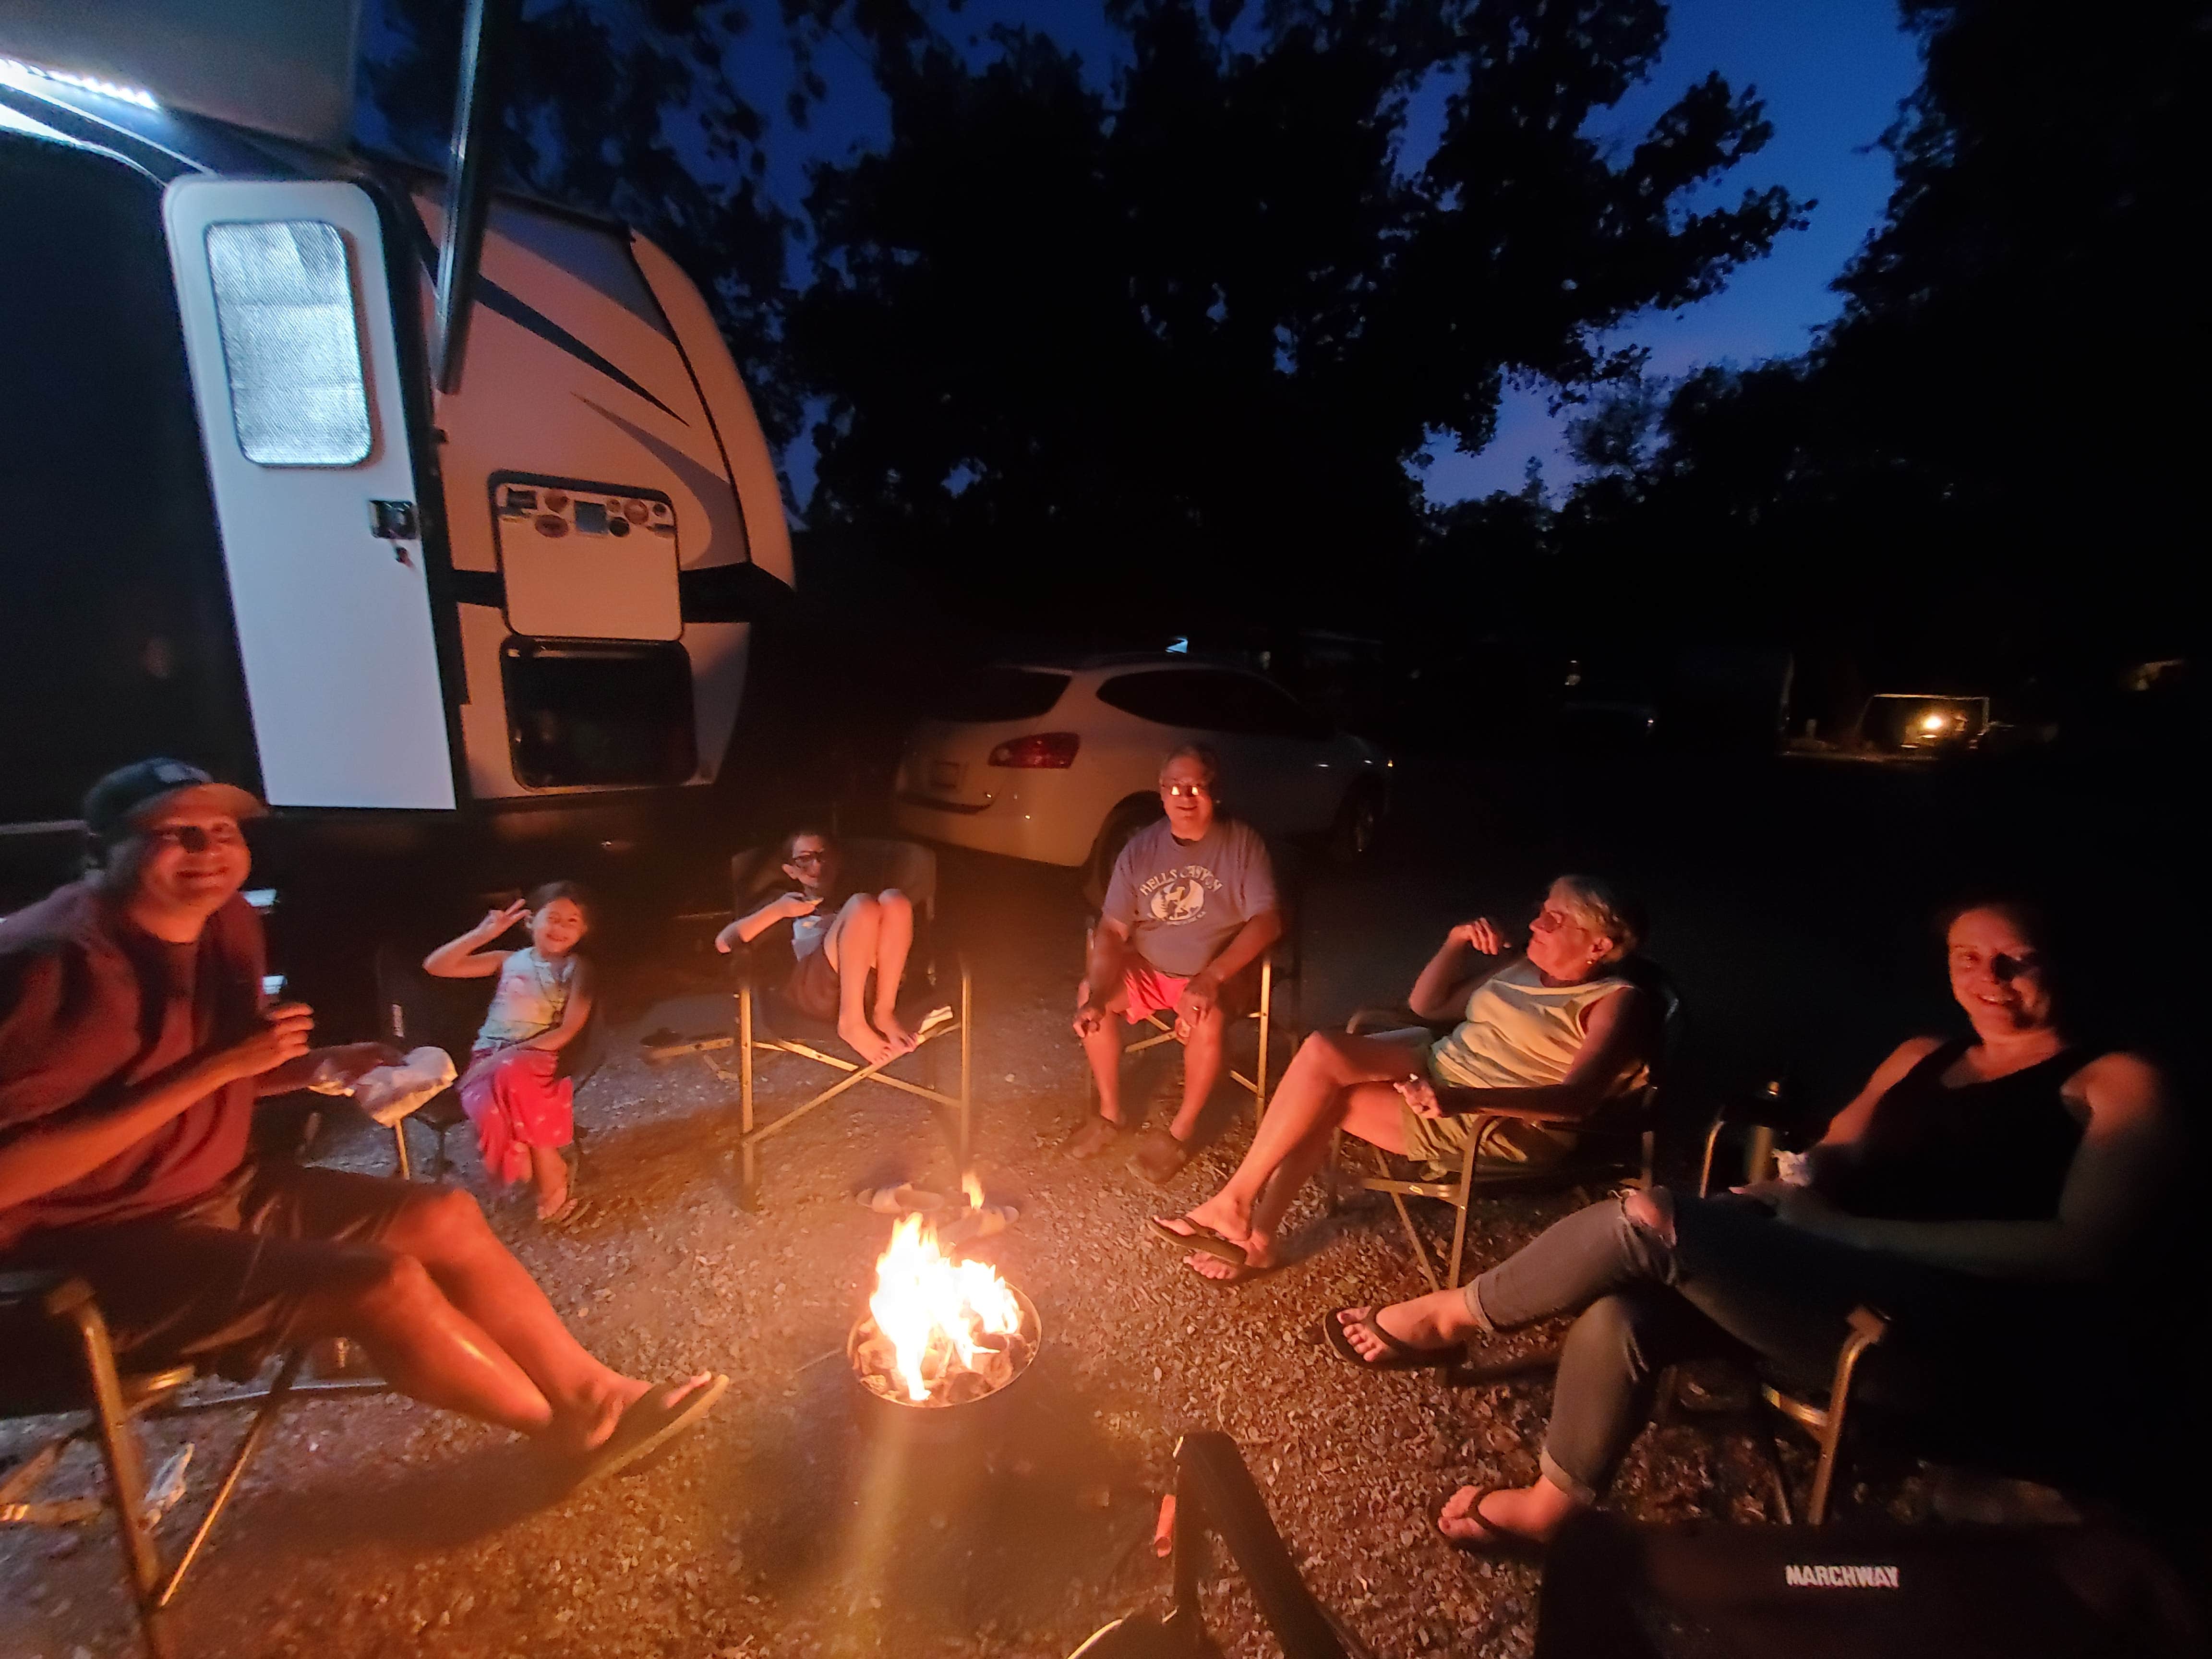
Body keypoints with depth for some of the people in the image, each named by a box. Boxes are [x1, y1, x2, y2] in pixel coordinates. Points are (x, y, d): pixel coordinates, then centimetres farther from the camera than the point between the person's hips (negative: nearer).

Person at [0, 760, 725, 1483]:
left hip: (218, 1190, 9)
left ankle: (590, 1390, 9)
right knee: (383, 1280, -22)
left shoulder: (227, 922, 3)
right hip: (85, 1249, -8)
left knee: (445, 1216, -1)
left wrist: (318, 1066, -2)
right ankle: (575, 1428, 0)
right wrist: (215, 1069, -27)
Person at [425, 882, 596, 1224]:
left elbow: (568, 1032, -5)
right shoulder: (508, 960, 13)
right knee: (489, 1103, -35)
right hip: (488, 1057, 3)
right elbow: (434, 966, 6)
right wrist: (482, 934, -6)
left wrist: (515, 1051, -17)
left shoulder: (576, 969, 5)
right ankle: (551, 1171, -17)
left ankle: (549, 1178, -25)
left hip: (539, 1057, -2)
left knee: (511, 1074, -40)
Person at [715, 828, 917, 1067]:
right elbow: (724, 943, 16)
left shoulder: (852, 899, 35)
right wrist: (777, 910, 5)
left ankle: (884, 1013, -22)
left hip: (869, 986, 3)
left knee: (894, 899, -20)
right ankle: (852, 1023, -27)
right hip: (812, 989, -2)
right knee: (863, 906, -26)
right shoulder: (785, 900, 29)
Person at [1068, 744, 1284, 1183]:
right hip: (1147, 968, 3)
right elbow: (1111, 929, -7)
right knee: (1087, 994, -19)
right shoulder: (1141, 848, -4)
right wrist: (1098, 993, -24)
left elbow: (1268, 920, -19)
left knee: (1208, 1018, -33)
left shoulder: (1243, 842, -11)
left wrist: (1211, 977, -31)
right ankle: (1110, 1114, 2)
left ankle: (1182, 1130, -6)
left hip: (1219, 973, -3)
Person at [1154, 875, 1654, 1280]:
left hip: (1495, 1122, -8)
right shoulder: (1524, 968, 14)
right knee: (1322, 1049, -18)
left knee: (1322, 1097, -22)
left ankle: (1237, 1202, -1)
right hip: (1433, 1064, 8)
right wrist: (1456, 943, 3)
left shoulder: (1616, 1003, -9)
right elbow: (1425, 1005, 18)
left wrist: (1460, 1098, -38)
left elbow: (1578, 1100, -25)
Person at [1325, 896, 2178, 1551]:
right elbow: (1831, 1162, 20)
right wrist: (1784, 1196, -4)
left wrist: (1854, 1234, -20)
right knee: (1618, 1317, -19)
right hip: (1835, 1290, 6)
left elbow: (2088, 1248, -12)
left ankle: (1450, 1315, -4)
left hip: (1954, 1341, -6)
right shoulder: (1922, 1056, 21)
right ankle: (1551, 1503, 8)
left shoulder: (2115, 1084, 2)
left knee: (1651, 1222, -26)